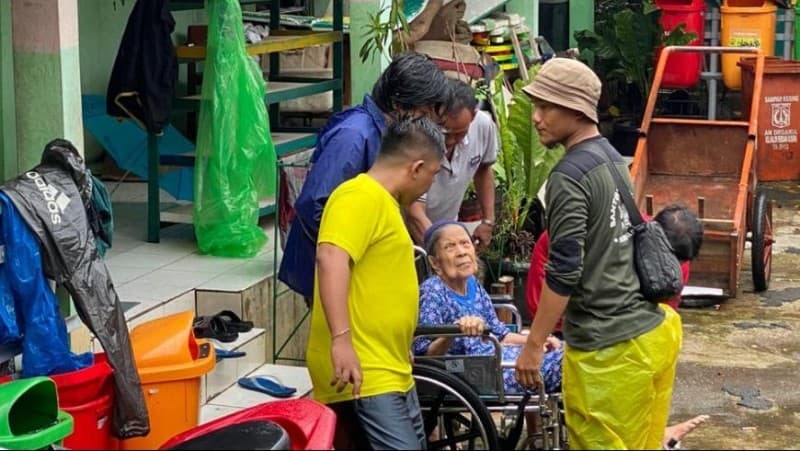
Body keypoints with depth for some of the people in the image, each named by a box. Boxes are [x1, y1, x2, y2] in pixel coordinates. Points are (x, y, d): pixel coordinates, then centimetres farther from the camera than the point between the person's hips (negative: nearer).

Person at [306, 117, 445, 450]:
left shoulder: (383, 202, 21)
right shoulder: (362, 197, -12)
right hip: (362, 375, -11)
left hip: (391, 371, 11)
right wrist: (341, 339, -36)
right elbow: (331, 258, -27)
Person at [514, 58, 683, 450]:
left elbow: (563, 272, -19)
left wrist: (534, 344, -11)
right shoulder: (614, 158, 12)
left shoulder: (569, 177, -16)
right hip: (653, 330, 9)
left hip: (609, 347, -9)